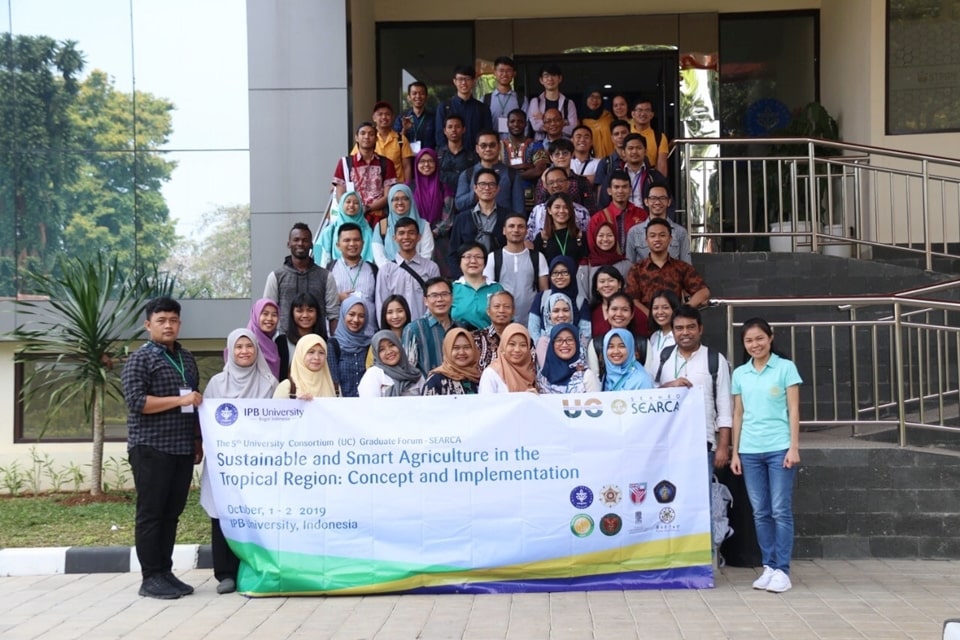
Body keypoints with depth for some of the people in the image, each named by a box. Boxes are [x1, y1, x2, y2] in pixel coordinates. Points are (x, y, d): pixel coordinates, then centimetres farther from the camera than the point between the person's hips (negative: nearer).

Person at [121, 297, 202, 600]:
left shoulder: (187, 359, 17)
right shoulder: (140, 359, -4)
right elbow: (135, 402, -15)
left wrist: (198, 440, 17)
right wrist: (180, 400, -17)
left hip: (183, 449, 6)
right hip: (151, 449, -6)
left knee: (172, 513, 9)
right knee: (151, 513, -2)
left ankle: (165, 572, 16)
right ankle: (151, 578, 3)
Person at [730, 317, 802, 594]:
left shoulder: (786, 367, 1)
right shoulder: (739, 374, 10)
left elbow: (793, 410, -1)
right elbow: (738, 414, 12)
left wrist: (794, 447, -8)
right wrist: (735, 452, 9)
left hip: (779, 448, -3)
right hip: (750, 451, 4)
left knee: (781, 511, -3)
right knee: (760, 512, 7)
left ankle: (782, 570, 1)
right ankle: (768, 566, 14)